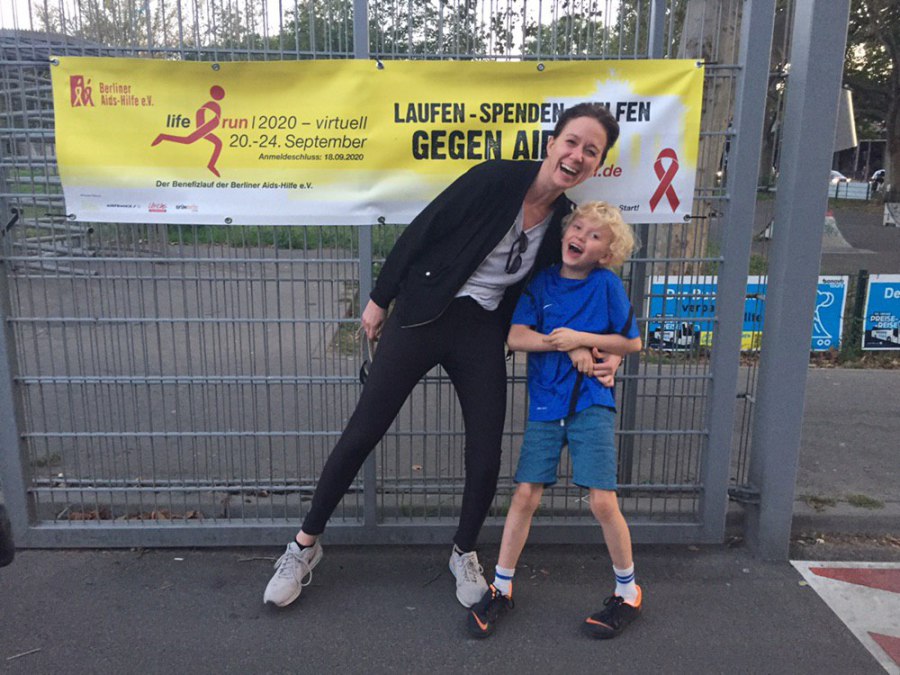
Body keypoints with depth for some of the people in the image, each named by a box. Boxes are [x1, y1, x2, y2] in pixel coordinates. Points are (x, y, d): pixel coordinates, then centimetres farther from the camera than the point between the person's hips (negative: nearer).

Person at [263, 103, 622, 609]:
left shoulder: (565, 223, 2)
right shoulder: (496, 178, -12)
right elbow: (423, 230, -7)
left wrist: (579, 347, -7)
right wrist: (381, 297, -2)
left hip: (483, 333, 4)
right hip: (423, 315, -4)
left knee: (487, 453, 3)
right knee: (362, 433, 0)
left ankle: (465, 554, 31)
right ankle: (306, 544, 21)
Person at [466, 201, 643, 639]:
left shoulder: (606, 284, -2)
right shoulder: (542, 282, 3)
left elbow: (632, 342, 1)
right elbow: (516, 337, -5)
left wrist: (580, 338, -12)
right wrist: (557, 342, -21)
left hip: (591, 405, -2)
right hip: (545, 406, 2)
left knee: (602, 501, -4)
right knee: (525, 495, 2)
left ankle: (628, 593, 21)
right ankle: (501, 589, 20)